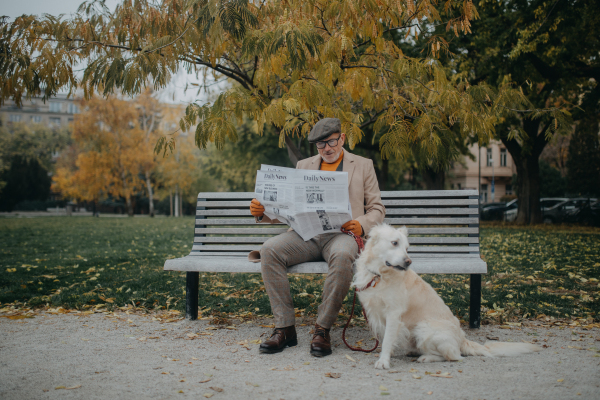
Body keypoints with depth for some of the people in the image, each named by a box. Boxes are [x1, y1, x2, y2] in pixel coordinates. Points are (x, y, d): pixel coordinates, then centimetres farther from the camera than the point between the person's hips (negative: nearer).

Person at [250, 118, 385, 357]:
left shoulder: (363, 166, 15)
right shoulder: (304, 166, 22)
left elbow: (377, 209, 12)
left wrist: (362, 225, -11)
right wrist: (262, 211, -3)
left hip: (341, 233, -2)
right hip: (306, 234, 3)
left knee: (342, 256, -39)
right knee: (269, 250, -27)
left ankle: (322, 330, -24)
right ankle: (285, 328, -21)